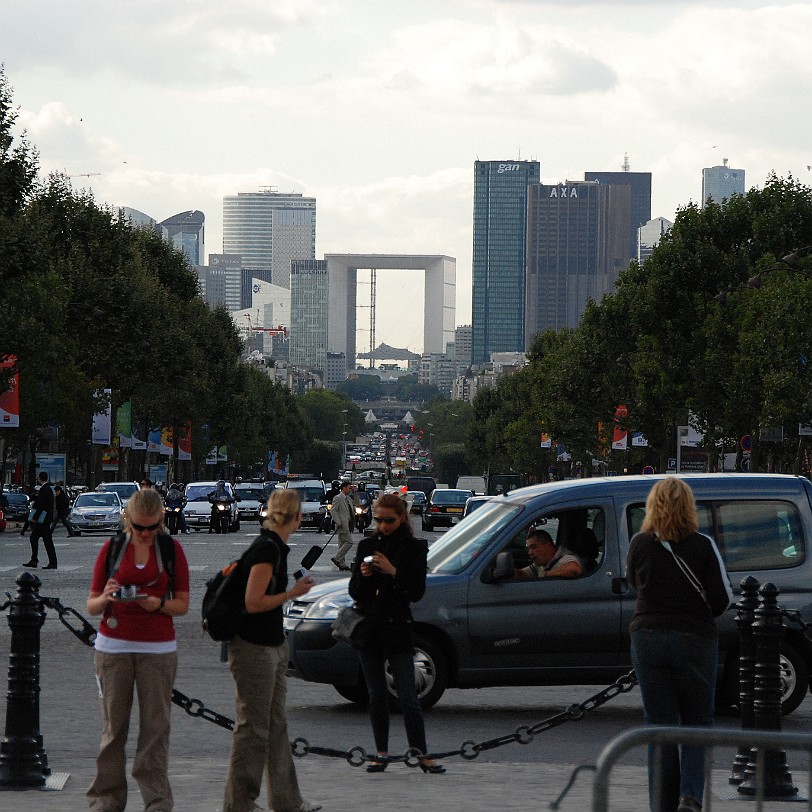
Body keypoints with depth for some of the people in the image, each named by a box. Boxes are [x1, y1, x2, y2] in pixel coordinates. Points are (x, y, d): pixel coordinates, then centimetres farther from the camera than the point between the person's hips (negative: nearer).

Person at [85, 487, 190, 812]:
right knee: (114, 724, 1)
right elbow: (92, 605, 5)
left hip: (158, 648, 0)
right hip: (113, 647, 0)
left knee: (155, 726, -3)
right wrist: (105, 598, -17)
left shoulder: (172, 549, 4)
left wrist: (158, 604, -15)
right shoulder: (112, 548, 4)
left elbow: (182, 603, 5)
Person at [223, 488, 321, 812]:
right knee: (252, 728, -4)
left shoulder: (273, 546, 10)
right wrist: (293, 593, -12)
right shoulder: (267, 549, -19)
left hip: (273, 645, 10)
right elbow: (253, 603, -22)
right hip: (253, 648, -10)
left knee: (276, 725, 15)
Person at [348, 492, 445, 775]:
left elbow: (416, 592, -7)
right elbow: (354, 592, 9)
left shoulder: (414, 548, 0)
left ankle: (422, 755, -4)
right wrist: (362, 576, -12)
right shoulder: (367, 546, 10)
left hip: (397, 629, -4)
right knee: (376, 695, 8)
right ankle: (381, 754, 13)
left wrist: (393, 571, -20)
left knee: (408, 696, -7)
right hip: (368, 626, 4)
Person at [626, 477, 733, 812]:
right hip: (694, 640, -1)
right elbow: (722, 600, -5)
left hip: (648, 640, 2)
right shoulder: (703, 546, -9)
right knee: (698, 722, 11)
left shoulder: (639, 544, -3)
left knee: (659, 724, 9)